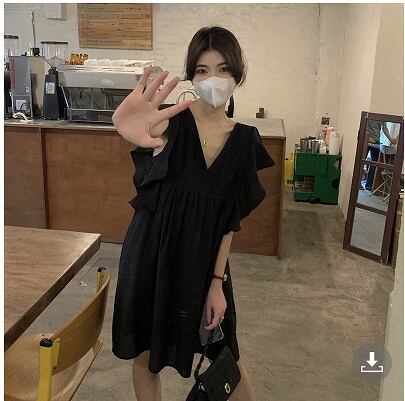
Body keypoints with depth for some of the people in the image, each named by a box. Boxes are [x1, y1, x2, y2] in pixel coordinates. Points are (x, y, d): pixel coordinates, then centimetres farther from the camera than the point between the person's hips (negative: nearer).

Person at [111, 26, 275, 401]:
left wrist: (218, 281, -4)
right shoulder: (173, 118, -13)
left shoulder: (245, 140, -4)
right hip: (152, 251, -1)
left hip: (204, 259, 2)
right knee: (145, 355, 15)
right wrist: (129, 125, -64)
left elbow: (231, 219, -1)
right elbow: (152, 131, -40)